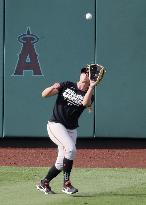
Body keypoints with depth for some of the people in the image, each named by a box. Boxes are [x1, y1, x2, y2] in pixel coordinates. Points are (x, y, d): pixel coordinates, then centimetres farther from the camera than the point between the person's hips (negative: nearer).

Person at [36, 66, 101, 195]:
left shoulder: (89, 95, 4)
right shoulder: (67, 86, 3)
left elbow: (85, 103, -22)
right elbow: (44, 94, -2)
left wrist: (91, 87, -27)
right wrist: (53, 87, -22)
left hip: (71, 130, 4)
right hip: (55, 125, -4)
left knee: (62, 162, 3)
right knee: (71, 149, -25)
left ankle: (44, 183, 22)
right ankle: (66, 183, -18)